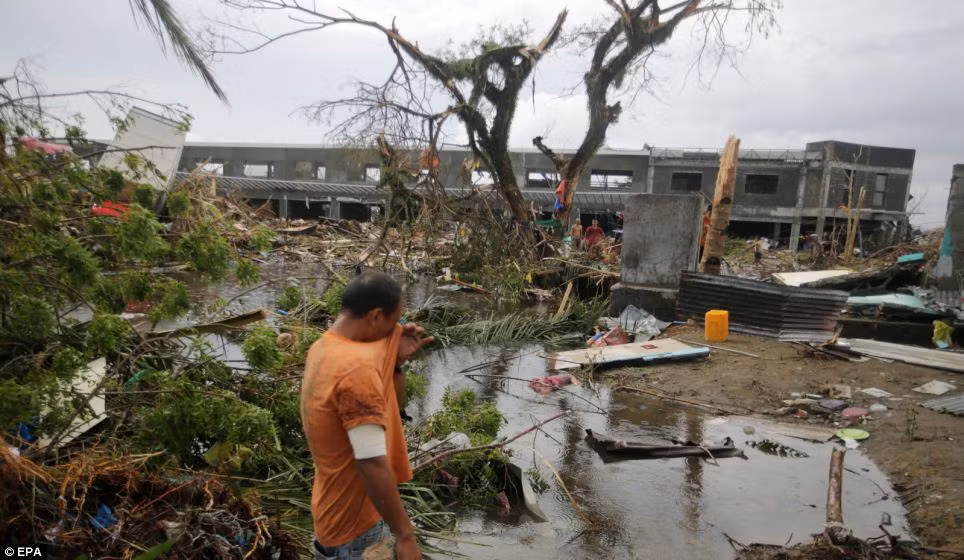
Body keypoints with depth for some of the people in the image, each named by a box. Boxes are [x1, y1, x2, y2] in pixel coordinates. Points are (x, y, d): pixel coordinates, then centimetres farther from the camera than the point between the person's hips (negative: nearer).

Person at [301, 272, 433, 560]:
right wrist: (404, 534, -24)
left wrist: (396, 361, -7)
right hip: (351, 514, -9)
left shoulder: (325, 347, 1)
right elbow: (372, 463, -30)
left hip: (341, 503, 9)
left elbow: (384, 404, 8)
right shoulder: (356, 367, -30)